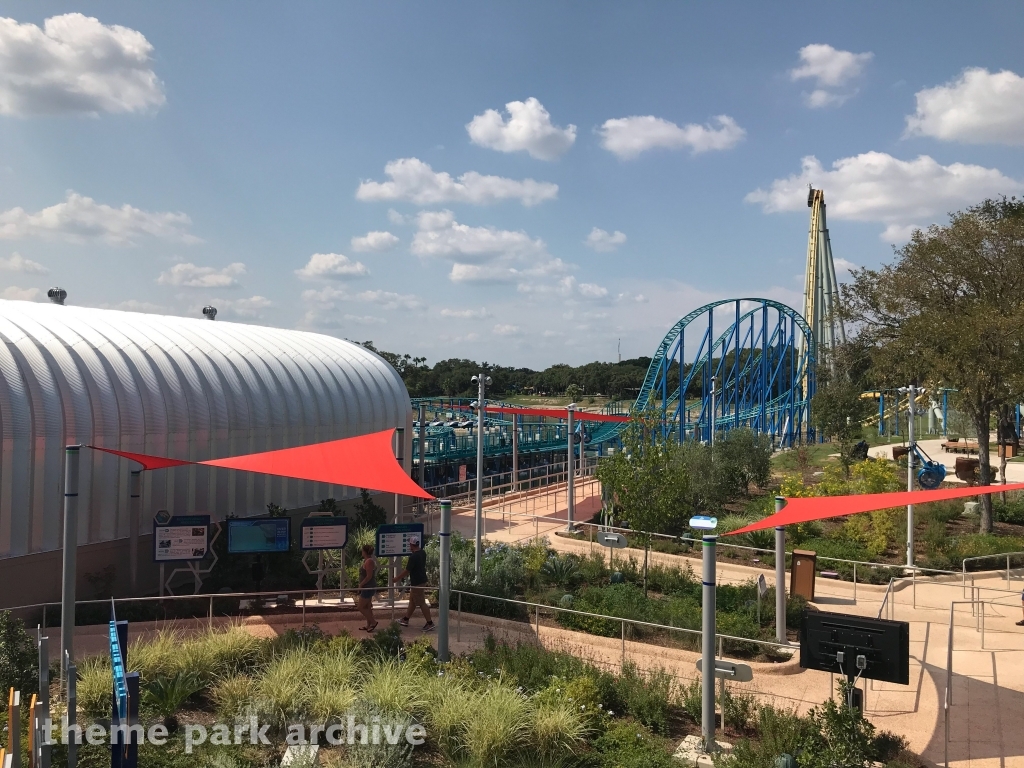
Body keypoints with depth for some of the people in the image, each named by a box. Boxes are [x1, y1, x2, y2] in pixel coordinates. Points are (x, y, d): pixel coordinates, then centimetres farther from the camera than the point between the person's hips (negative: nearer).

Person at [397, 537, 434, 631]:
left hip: (417, 583, -10)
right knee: (412, 600, 19)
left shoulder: (413, 557, -25)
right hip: (422, 580, 10)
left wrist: (396, 579, -11)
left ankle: (430, 623, 4)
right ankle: (405, 619, 30)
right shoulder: (422, 552, 3)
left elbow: (407, 571, -21)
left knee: (421, 603, -1)